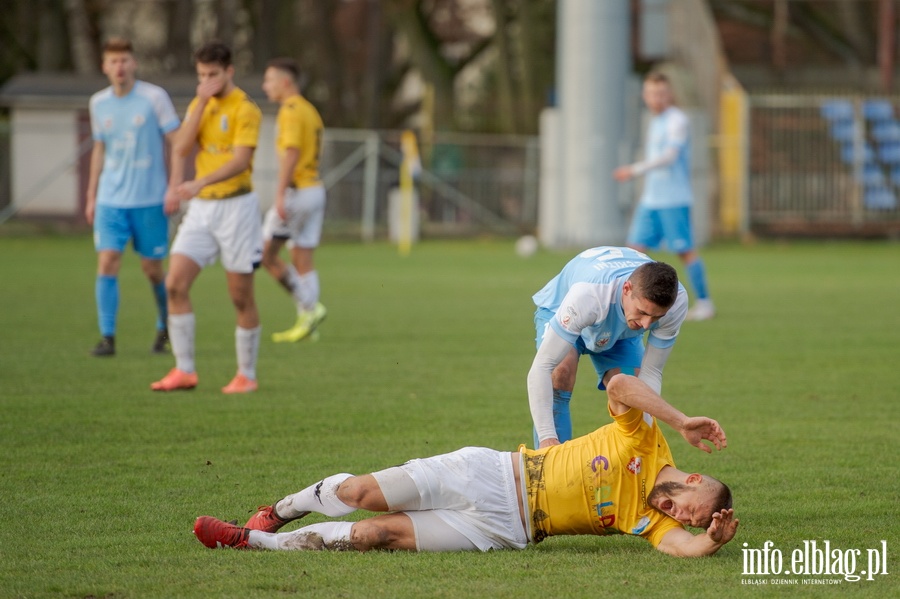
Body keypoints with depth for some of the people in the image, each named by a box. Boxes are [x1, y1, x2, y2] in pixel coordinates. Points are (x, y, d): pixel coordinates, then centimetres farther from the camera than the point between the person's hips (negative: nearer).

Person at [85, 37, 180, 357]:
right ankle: (107, 337, -7)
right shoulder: (98, 103, 5)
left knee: (152, 269, 4)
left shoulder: (154, 97, -7)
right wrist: (91, 196, 15)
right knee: (107, 262, -10)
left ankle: (166, 328, 27)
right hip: (110, 199, 3)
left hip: (150, 199, -3)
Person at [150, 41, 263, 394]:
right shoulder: (198, 106, 11)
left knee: (241, 296, 0)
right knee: (175, 284, -7)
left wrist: (200, 182, -34)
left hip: (235, 206, -6)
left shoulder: (245, 110, -9)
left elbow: (241, 160, -21)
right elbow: (182, 149, -3)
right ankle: (184, 370, -2)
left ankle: (246, 375, 11)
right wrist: (201, 104, -9)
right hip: (200, 207, 6)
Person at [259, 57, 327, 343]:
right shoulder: (310, 111, 17)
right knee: (302, 259, 9)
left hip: (297, 191, -9)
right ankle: (307, 320, 7)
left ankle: (309, 306, -8)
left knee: (265, 254, -3)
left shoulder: (291, 110, -12)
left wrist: (280, 195, -25)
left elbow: (291, 153, -21)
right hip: (315, 188, 9)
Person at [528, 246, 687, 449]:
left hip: (622, 332, 4)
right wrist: (546, 436, -53)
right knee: (560, 375, -31)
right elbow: (541, 367, -46)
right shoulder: (587, 295, -47)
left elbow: (651, 371, -23)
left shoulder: (676, 302, -34)